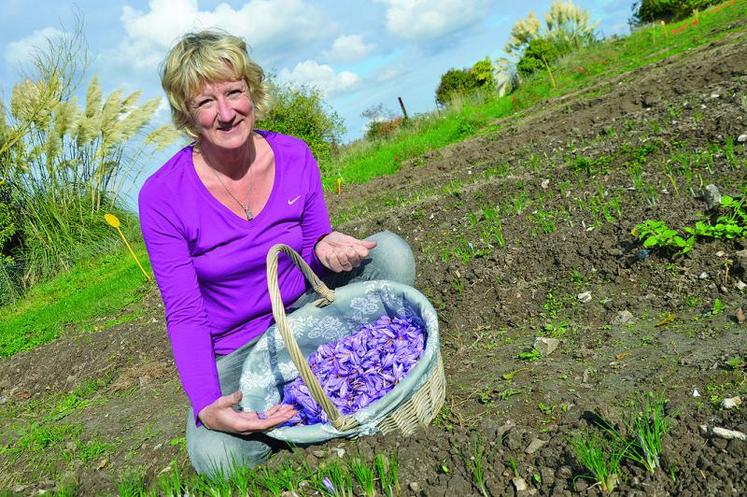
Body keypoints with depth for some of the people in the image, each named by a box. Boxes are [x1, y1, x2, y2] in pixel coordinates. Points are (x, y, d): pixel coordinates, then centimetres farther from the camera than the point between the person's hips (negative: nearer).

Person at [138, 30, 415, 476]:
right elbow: (185, 315, -16)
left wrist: (325, 247, -23)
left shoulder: (295, 156, -11)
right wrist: (205, 405, -31)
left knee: (390, 251, -18)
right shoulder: (163, 196, -19)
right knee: (217, 456, -29)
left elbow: (314, 247, 3)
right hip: (233, 350, -2)